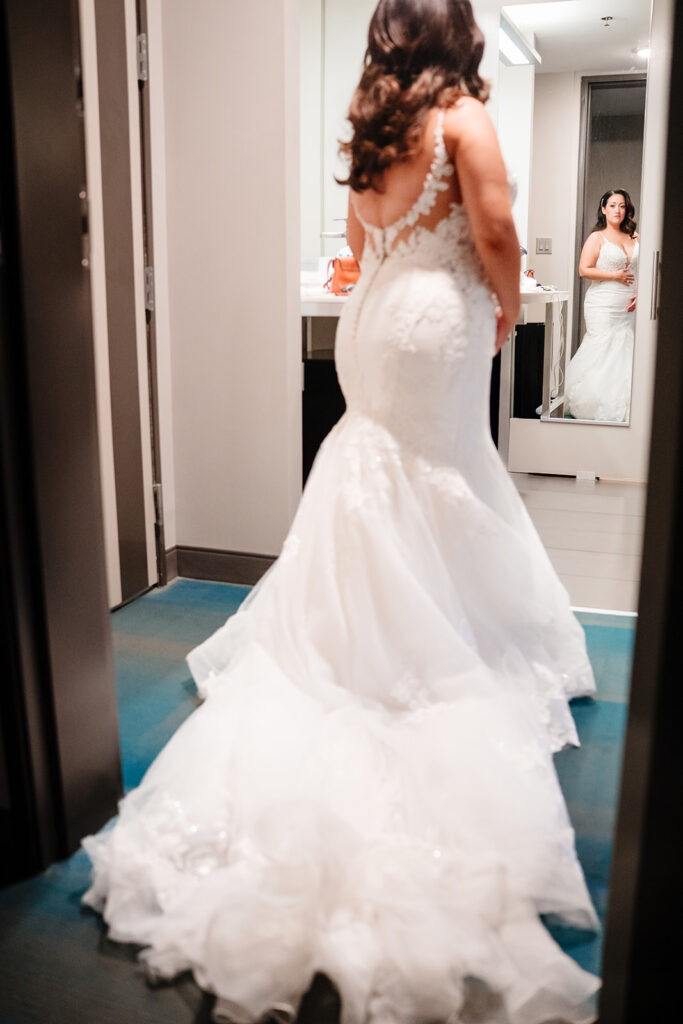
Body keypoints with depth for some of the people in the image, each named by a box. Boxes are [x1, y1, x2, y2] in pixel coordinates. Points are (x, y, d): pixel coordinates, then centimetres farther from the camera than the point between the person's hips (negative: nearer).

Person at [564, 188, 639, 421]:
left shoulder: (634, 238, 14)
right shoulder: (597, 238, 1)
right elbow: (584, 270, -6)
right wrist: (615, 276, -10)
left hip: (629, 308, 5)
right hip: (603, 307, -4)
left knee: (626, 352, 0)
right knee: (603, 351, -8)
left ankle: (620, 409, 5)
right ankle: (598, 408, -1)